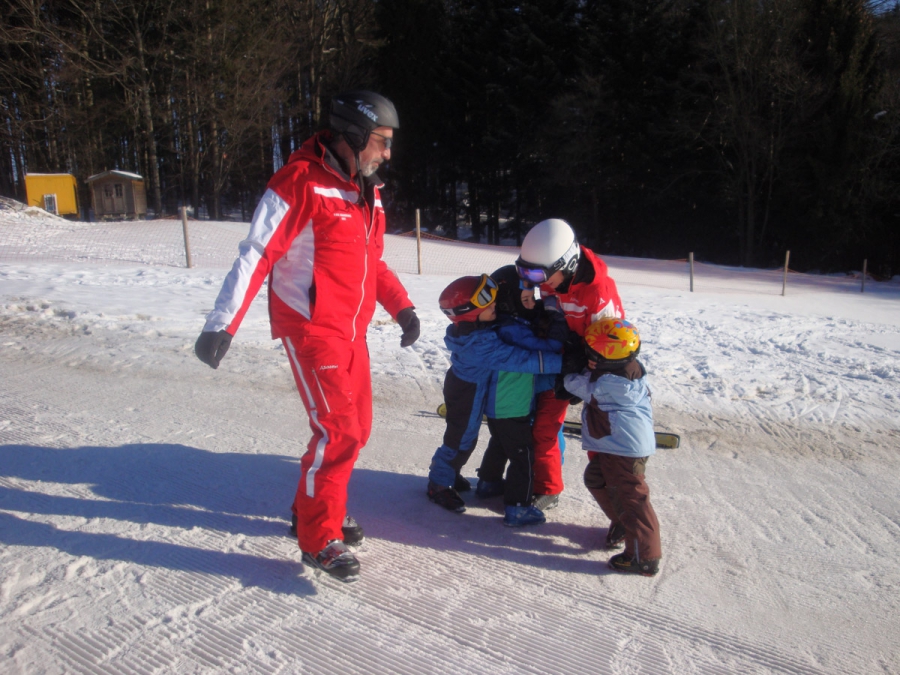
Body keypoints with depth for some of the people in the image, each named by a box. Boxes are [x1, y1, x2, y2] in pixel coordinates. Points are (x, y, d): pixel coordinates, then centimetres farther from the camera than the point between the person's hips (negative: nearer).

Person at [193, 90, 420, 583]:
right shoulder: (301, 183, -13)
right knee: (338, 431, -10)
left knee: (355, 427, 14)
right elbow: (256, 255, -17)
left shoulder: (365, 190, 13)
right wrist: (222, 324, -24)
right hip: (311, 329, -9)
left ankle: (315, 507, 34)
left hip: (350, 330, 9)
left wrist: (400, 306, 13)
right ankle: (319, 538, 7)